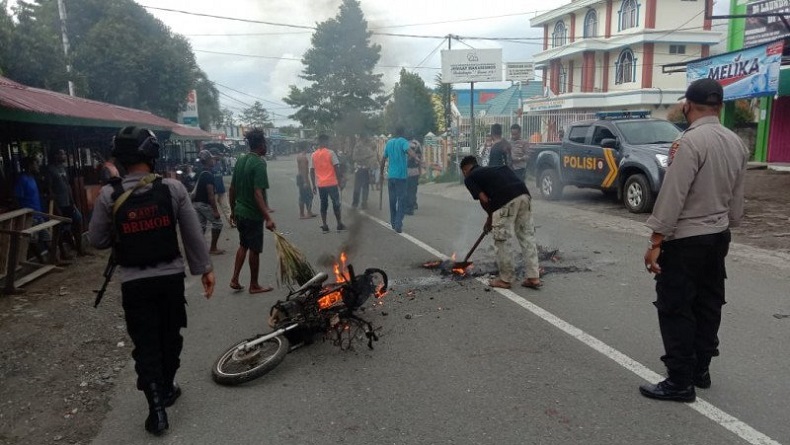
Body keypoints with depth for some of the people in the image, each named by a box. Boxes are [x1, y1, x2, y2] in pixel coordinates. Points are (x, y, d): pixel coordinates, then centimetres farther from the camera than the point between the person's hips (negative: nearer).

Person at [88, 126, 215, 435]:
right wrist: (205, 268, 5)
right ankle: (166, 388, 36)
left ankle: (157, 409, 6)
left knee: (145, 344, 7)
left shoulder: (109, 195, -9)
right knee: (170, 336, 19)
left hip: (134, 282, -1)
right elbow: (193, 234, -5)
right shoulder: (173, 188, -9)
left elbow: (97, 240, 0)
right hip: (171, 276, 1)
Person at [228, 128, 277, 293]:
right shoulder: (259, 164, -18)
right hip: (253, 214, -8)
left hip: (239, 212, 8)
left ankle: (235, 279, 20)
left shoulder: (240, 160, 6)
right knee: (255, 250, 5)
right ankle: (254, 285, 17)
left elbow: (232, 189, 11)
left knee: (243, 245, 22)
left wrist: (233, 210, 21)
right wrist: (268, 218, -28)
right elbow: (257, 194, -26)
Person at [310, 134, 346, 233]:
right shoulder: (331, 153, -7)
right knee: (336, 204, 6)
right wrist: (340, 181, -2)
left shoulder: (314, 155, 6)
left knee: (323, 205, 9)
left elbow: (312, 171, 7)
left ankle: (324, 226, 7)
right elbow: (337, 168, -10)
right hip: (332, 183, -4)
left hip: (320, 185, 4)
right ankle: (340, 225, 11)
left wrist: (314, 185, 13)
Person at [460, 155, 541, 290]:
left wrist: (490, 216, 18)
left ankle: (506, 279, 17)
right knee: (527, 237, 14)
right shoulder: (490, 169, 34)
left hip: (506, 201, -7)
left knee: (500, 241, 8)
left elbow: (484, 199, 2)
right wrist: (492, 218, 37)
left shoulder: (469, 178, 14)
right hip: (524, 194, 7)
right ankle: (533, 277, 16)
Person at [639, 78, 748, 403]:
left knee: (676, 310, -1)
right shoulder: (737, 143, 6)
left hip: (685, 240, -9)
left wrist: (656, 242, -19)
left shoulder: (691, 141, -19)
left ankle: (680, 381, 5)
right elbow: (736, 198, 13)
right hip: (718, 236, 9)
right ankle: (700, 370, 27)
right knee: (708, 306, 16)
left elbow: (672, 195, -22)